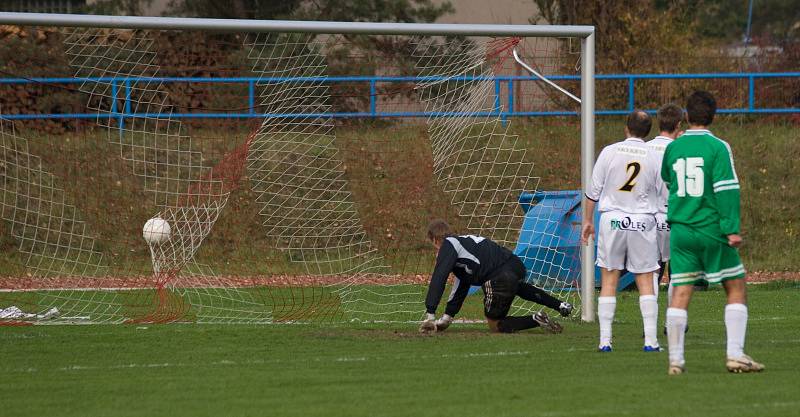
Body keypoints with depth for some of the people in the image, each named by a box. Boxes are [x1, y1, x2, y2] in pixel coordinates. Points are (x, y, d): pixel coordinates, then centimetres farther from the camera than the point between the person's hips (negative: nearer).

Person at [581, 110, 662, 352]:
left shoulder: (610, 152, -2)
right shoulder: (653, 157, -1)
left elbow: (593, 191, 2)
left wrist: (588, 221, 12)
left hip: (612, 220, 0)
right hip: (642, 221, 0)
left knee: (609, 280, 4)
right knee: (645, 281, 3)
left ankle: (605, 340, 1)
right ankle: (650, 340, -2)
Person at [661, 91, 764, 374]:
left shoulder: (673, 148, 6)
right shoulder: (718, 148, -7)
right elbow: (727, 189, -13)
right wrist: (732, 230, -13)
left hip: (680, 230, 4)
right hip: (712, 230, -4)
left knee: (680, 293, 3)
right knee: (736, 288, 6)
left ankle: (675, 360, -1)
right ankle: (735, 354, -2)